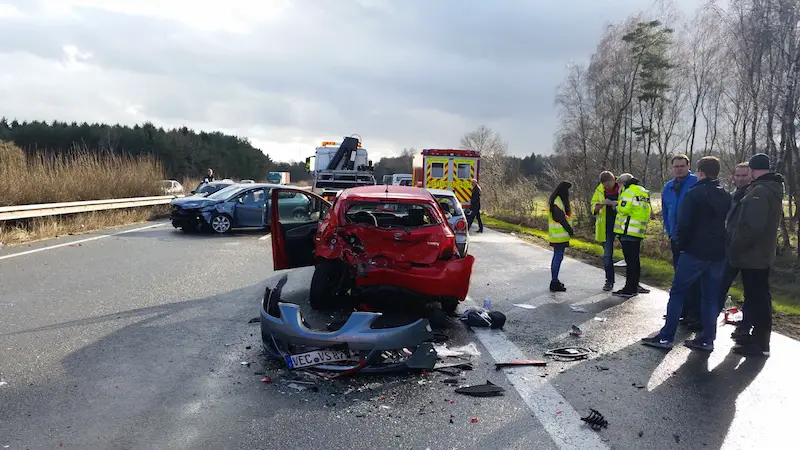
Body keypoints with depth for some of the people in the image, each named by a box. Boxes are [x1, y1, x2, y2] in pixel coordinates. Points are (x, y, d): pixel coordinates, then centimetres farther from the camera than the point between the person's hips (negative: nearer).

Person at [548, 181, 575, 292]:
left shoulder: (558, 200, 12)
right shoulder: (557, 203, -20)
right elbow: (562, 219, -21)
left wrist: (570, 230, 13)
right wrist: (571, 231, -12)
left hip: (558, 234, 11)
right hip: (560, 234, -11)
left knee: (557, 257, 16)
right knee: (558, 257, -6)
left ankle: (554, 280, 25)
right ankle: (554, 283, -2)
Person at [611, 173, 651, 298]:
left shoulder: (629, 191, -8)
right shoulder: (643, 192, 20)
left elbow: (624, 209, -18)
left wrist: (617, 206, 1)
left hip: (628, 231, -9)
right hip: (638, 231, 9)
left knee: (630, 260, -7)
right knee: (634, 260, 16)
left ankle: (629, 289, -4)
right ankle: (634, 286, 24)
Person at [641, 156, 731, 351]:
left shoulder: (693, 194, -10)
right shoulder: (726, 197, 11)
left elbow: (684, 224, -14)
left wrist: (681, 244, -1)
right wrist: (723, 245, 14)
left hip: (695, 251, -6)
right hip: (719, 254, 6)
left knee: (677, 293, 0)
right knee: (711, 297, 11)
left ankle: (666, 337, 0)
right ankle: (707, 339, 13)